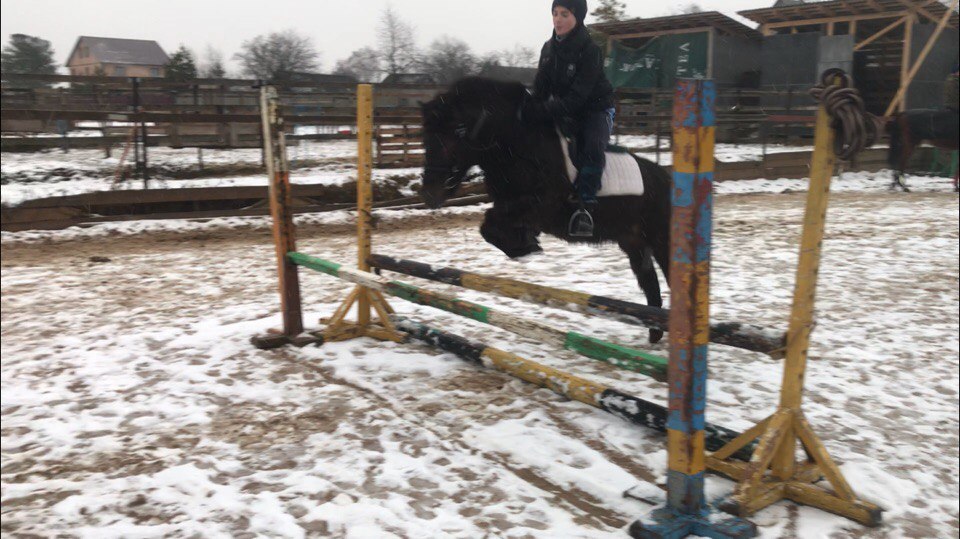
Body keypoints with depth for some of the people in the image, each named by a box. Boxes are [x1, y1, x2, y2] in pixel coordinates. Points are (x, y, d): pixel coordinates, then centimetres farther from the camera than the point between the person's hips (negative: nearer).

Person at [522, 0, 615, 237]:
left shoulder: (590, 51, -19)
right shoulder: (549, 48, -1)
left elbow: (577, 96, -26)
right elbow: (541, 88, 2)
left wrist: (543, 110, -34)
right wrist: (529, 107, -17)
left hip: (596, 109, -6)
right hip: (563, 111, 6)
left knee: (593, 146, -31)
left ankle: (585, 206, -31)